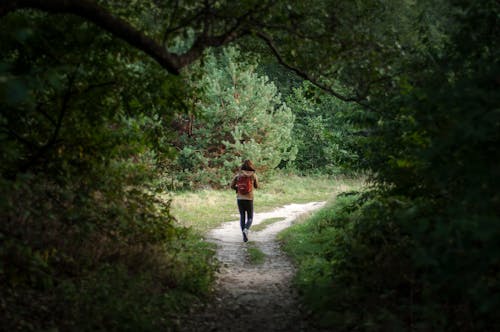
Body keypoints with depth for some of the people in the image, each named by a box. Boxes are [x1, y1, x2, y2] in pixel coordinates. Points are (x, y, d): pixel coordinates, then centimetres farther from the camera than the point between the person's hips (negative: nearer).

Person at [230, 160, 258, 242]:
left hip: (240, 198, 2)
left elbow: (232, 185, 1)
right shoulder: (253, 175, -2)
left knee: (242, 217, 14)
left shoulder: (238, 175, 1)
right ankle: (246, 230, -20)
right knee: (250, 217, 10)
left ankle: (244, 236, 6)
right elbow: (256, 186, 11)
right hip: (249, 199, -2)